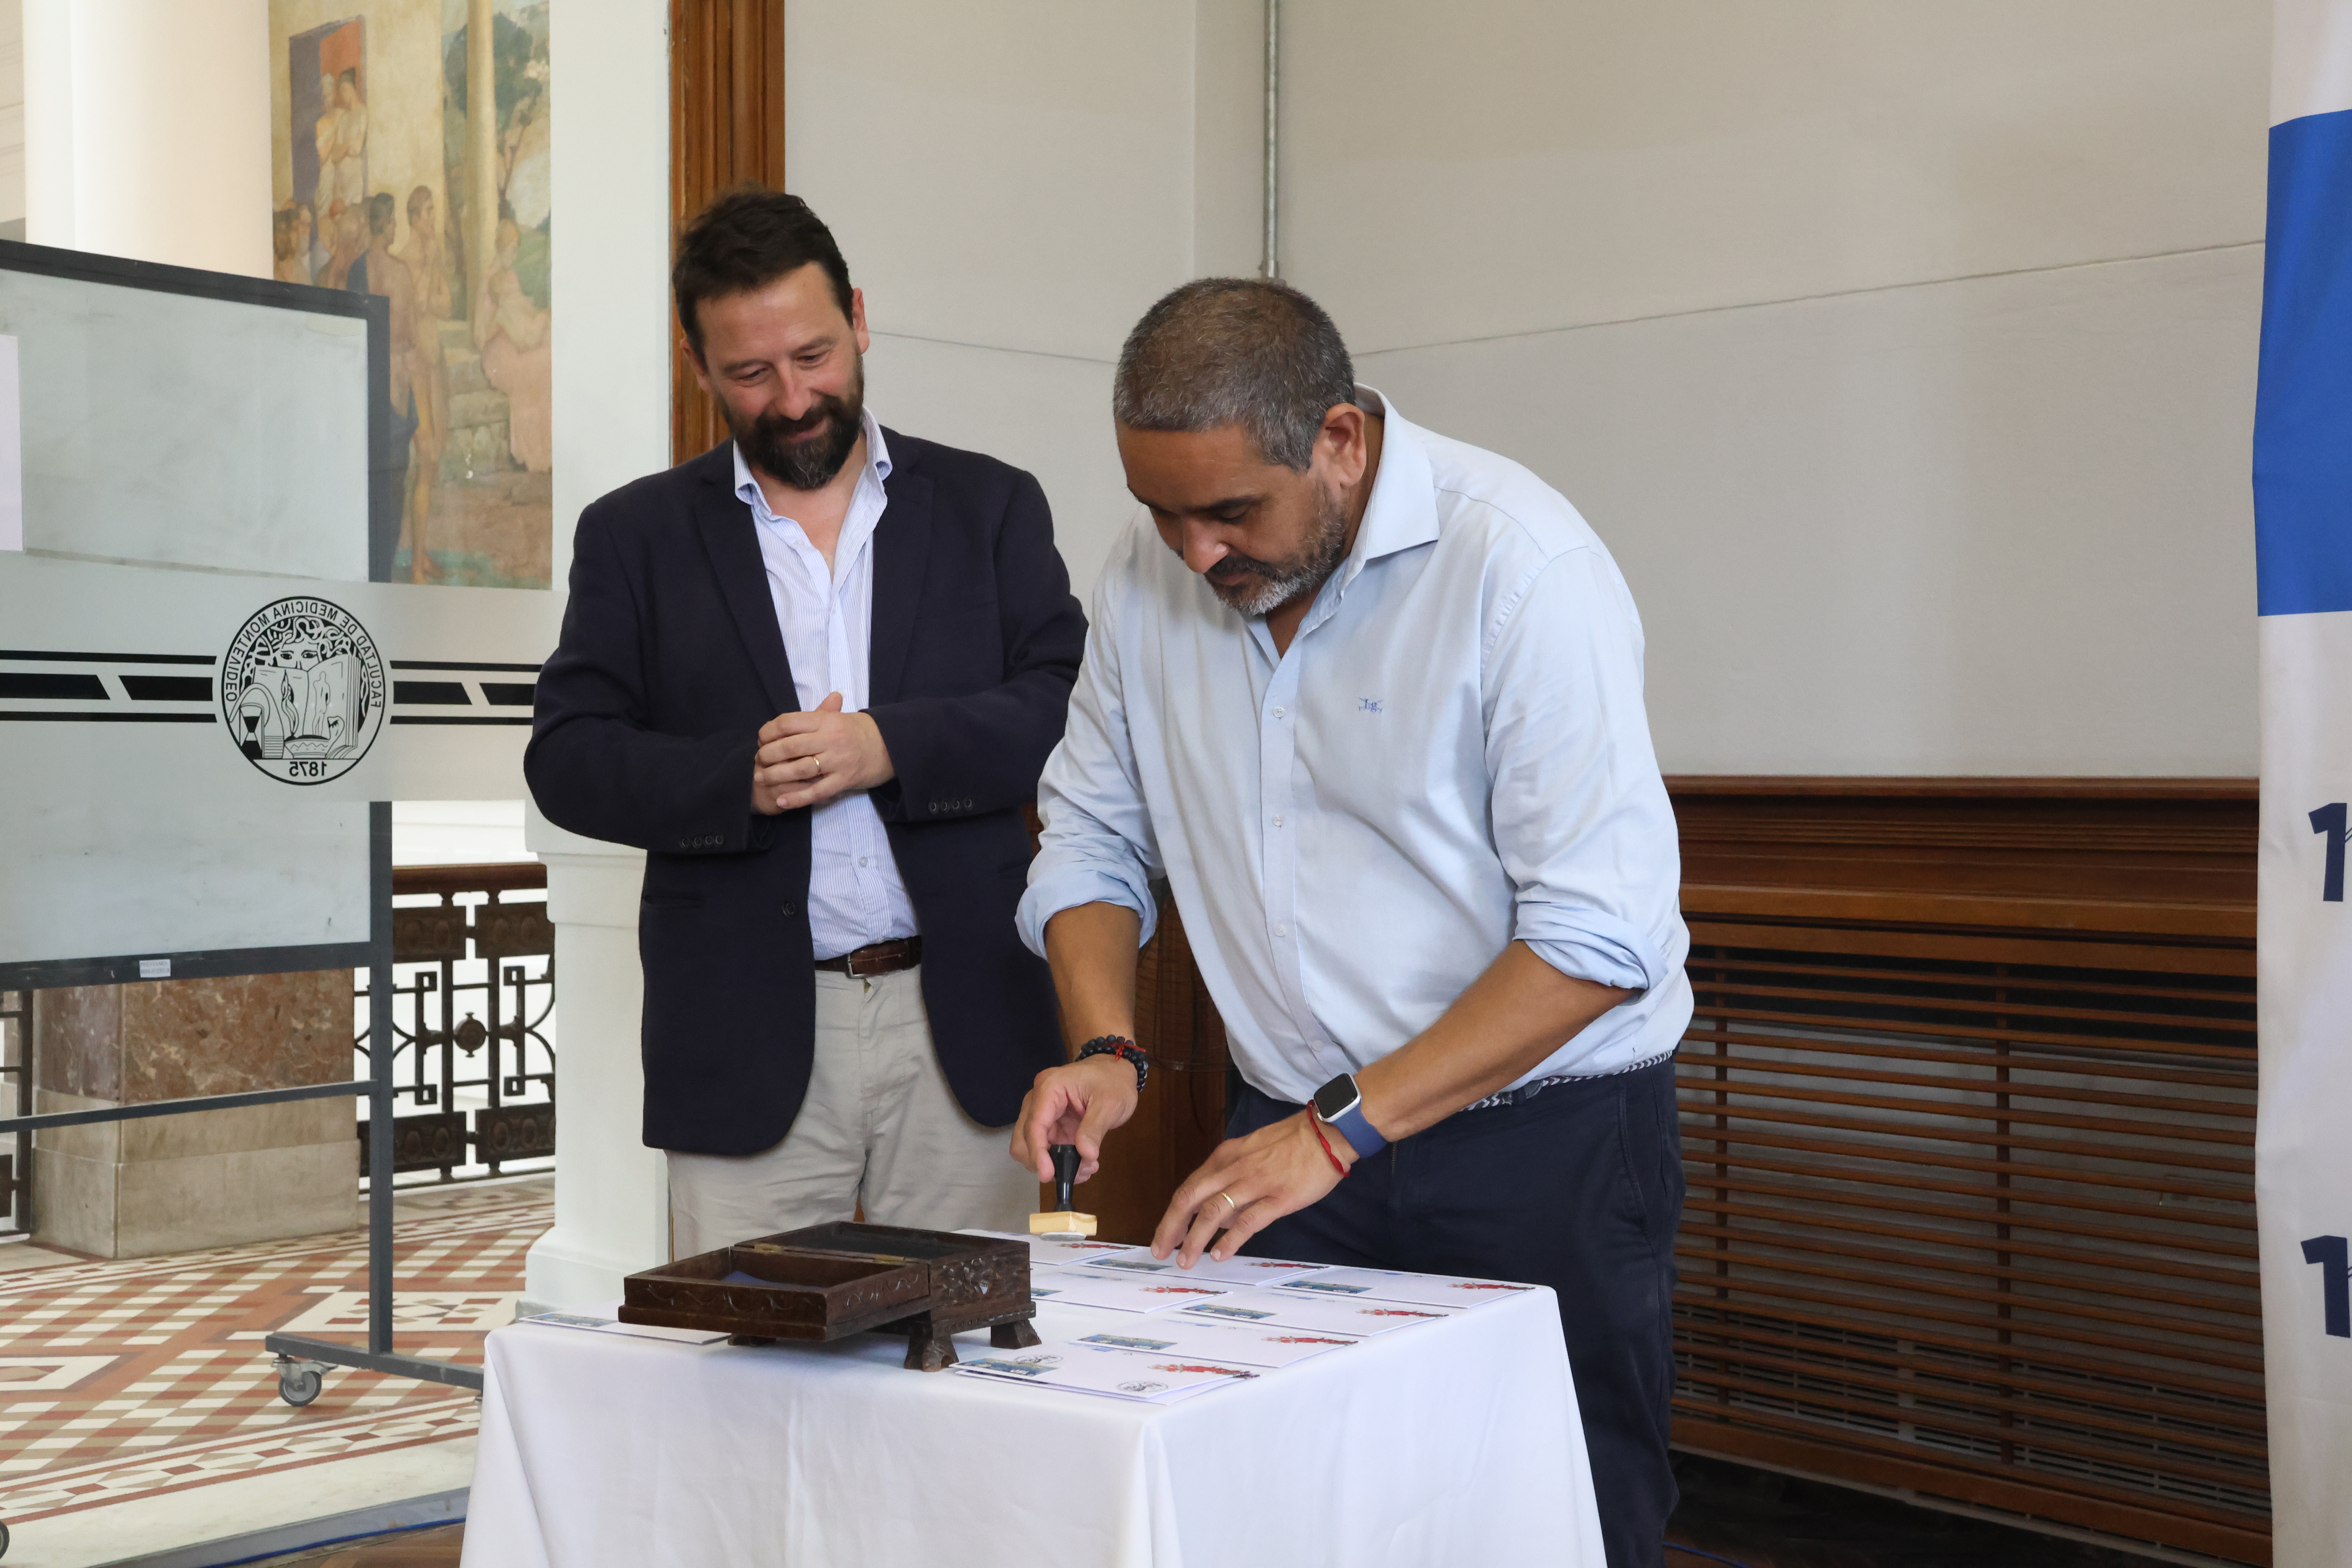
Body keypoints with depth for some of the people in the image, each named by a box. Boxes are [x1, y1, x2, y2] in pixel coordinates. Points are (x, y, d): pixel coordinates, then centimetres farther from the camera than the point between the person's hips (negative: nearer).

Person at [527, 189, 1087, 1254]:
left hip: (963, 1034, 1)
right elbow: (566, 757, 3)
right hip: (746, 1046, 0)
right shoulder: (635, 535, 10)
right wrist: (740, 779, -14)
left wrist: (888, 746, -16)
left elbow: (1066, 709, -1)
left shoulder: (990, 506, 9)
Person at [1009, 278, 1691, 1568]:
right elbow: (1093, 839, 12)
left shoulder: (1522, 565, -17)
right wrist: (1102, 1048, -6)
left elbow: (1599, 938, -21)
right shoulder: (1149, 573, 1)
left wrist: (1342, 1128, -23)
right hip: (1297, 1136, 5)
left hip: (1543, 1137, -4)